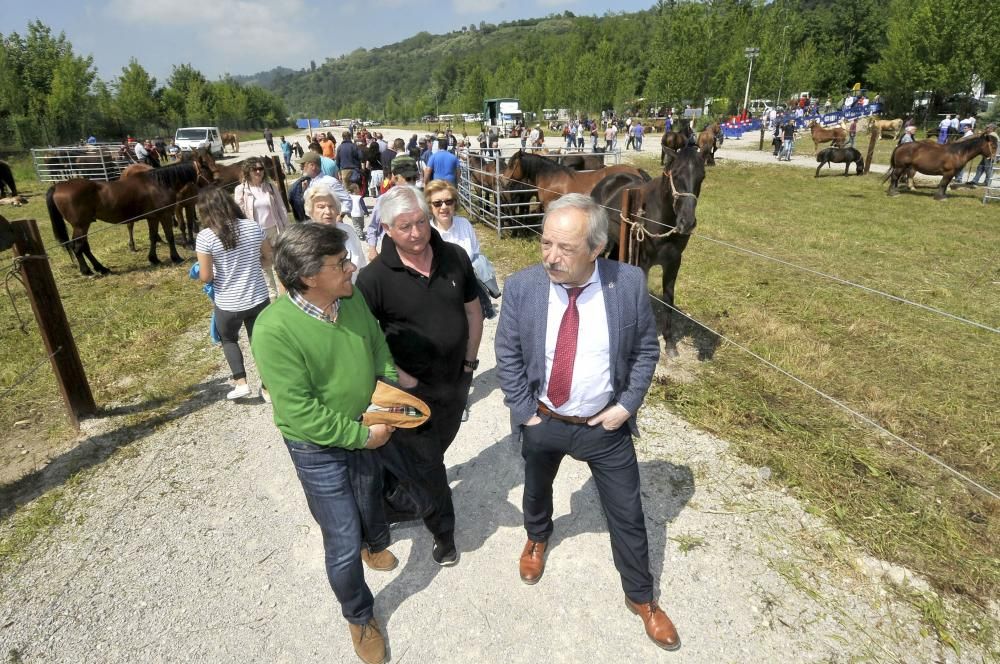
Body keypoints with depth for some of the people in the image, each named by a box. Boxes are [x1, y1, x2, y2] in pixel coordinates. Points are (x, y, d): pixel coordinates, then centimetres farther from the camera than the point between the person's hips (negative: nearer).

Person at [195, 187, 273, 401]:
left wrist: (199, 271, 10)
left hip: (228, 304, -2)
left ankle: (241, 383, 21)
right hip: (259, 298, 3)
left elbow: (205, 277, -12)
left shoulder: (205, 237, -14)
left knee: (228, 339, 25)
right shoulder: (253, 227, -4)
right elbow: (270, 260, 5)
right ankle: (267, 388, 25)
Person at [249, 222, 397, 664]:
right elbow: (300, 412, -27)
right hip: (320, 448, -5)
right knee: (343, 543, 7)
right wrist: (362, 436, -22)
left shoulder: (351, 297, -11)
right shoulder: (275, 330, -29)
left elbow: (378, 346, 5)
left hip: (369, 428, 6)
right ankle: (359, 615, 35)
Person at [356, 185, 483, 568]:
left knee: (437, 449, 25)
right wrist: (401, 379, -18)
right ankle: (443, 533, 30)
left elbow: (473, 310, 4)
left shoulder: (455, 258, -8)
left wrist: (470, 361, 4)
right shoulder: (374, 277, -19)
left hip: (456, 381, 5)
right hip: (413, 388, -5)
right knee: (426, 462, 8)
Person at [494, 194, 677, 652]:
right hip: (542, 422, 1)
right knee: (536, 491, 27)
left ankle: (641, 598, 41)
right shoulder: (522, 287, -17)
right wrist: (524, 412, -7)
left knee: (627, 515, 14)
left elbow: (646, 350, -4)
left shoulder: (630, 283, -17)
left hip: (606, 425, 0)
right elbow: (507, 356, -6)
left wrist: (627, 405, -10)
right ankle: (537, 538, 62)